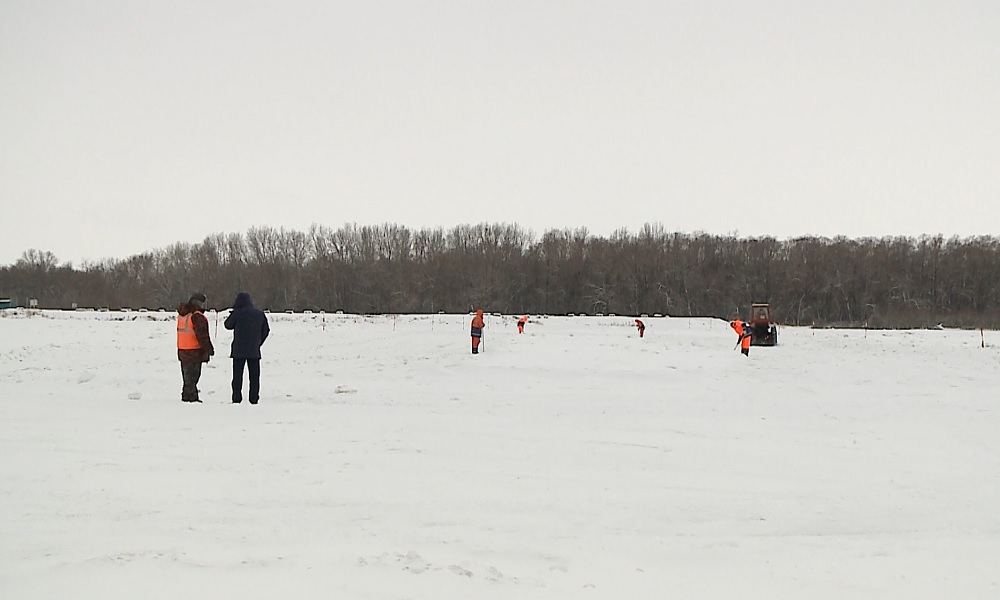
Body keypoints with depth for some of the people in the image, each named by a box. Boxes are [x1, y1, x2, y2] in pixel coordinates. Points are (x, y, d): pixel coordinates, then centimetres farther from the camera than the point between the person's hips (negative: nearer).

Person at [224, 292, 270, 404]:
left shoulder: (237, 313, -10)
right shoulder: (260, 313, 4)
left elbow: (228, 325, 5)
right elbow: (266, 330, 12)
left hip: (239, 350, -3)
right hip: (254, 350, 3)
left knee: (237, 375, 4)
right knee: (254, 376, 7)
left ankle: (237, 398, 0)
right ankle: (254, 398, 4)